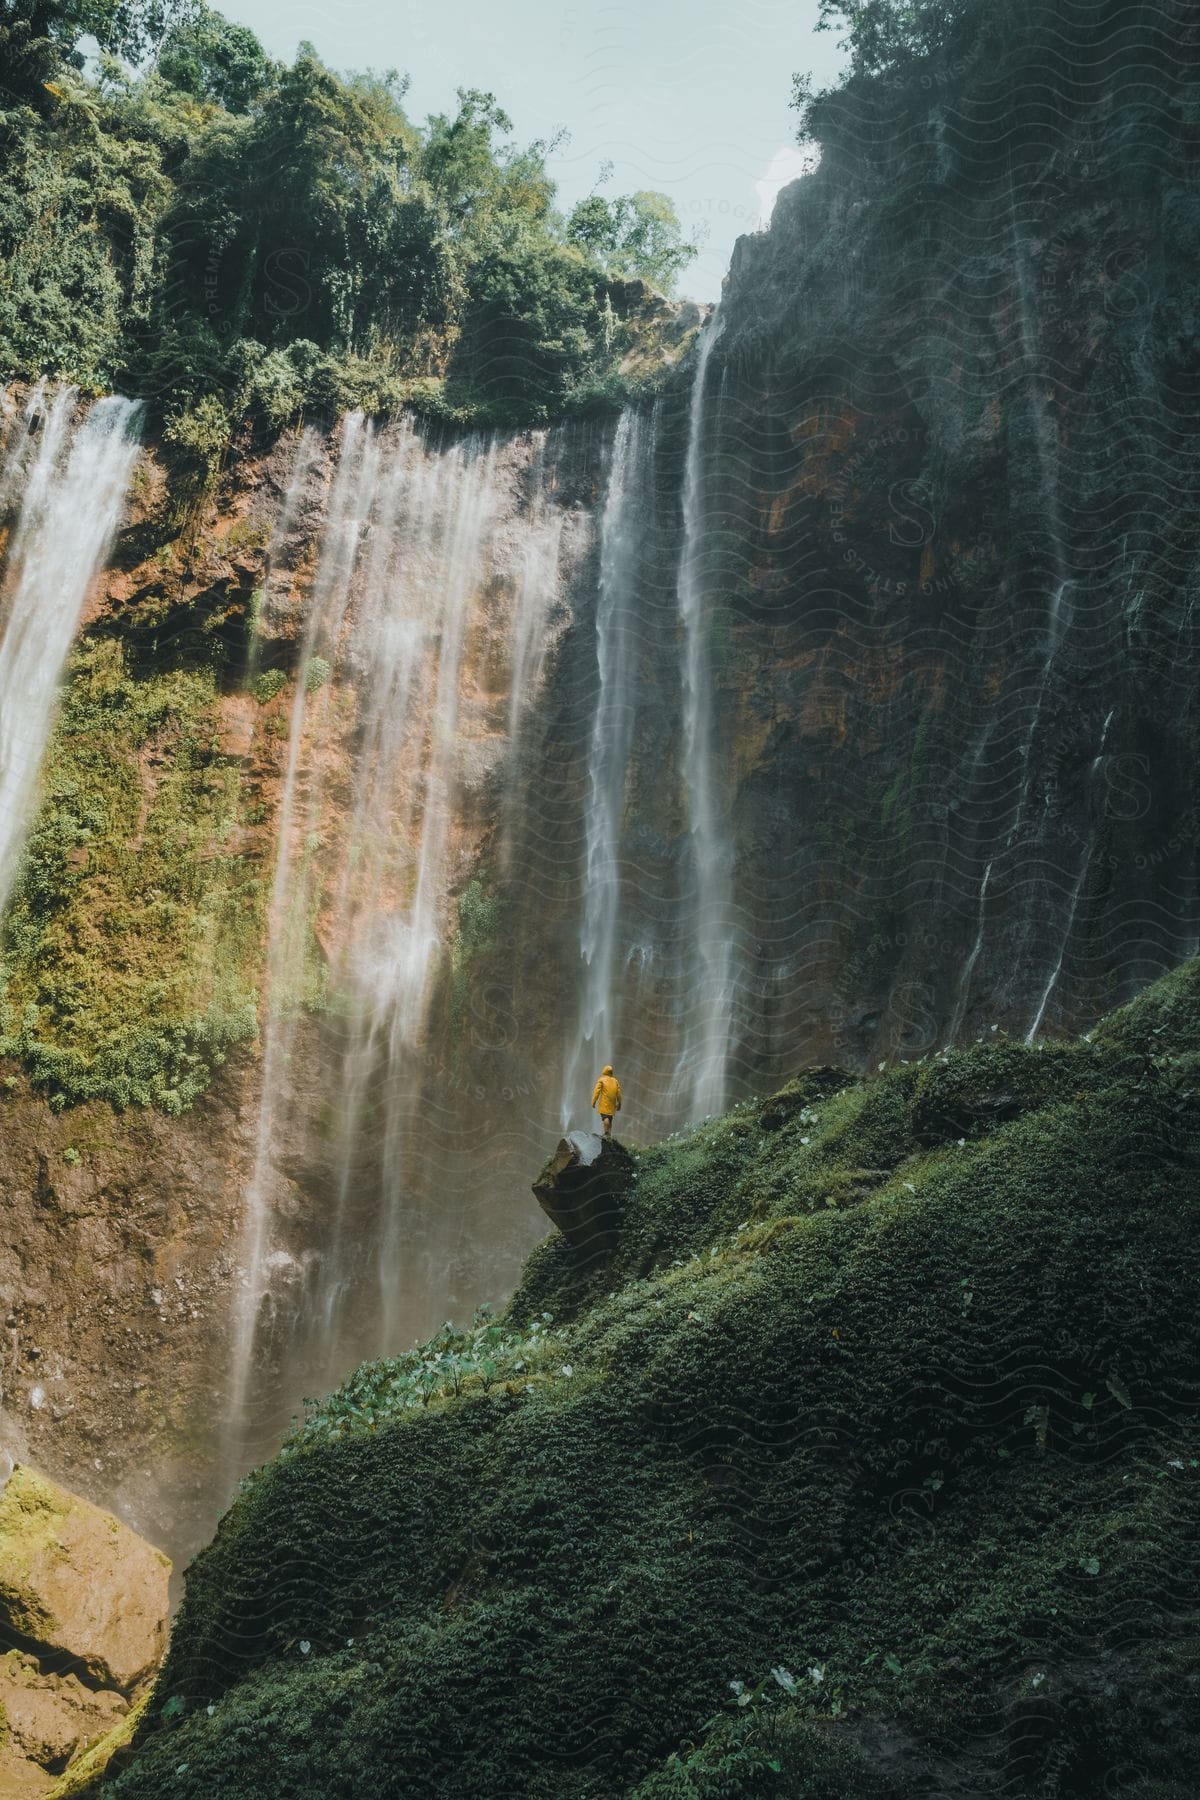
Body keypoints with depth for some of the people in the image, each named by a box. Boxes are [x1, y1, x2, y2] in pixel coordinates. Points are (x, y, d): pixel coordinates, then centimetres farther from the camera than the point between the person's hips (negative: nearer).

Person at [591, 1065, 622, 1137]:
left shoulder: (601, 1080, 0)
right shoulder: (615, 1081, 14)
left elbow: (597, 1091, -9)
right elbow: (618, 1093, 12)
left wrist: (594, 1101, -8)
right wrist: (618, 1104, 18)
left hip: (604, 1103, -5)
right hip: (612, 1104, 5)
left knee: (605, 1117, -14)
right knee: (609, 1119, 12)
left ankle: (607, 1132, -30)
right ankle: (609, 1134, 8)